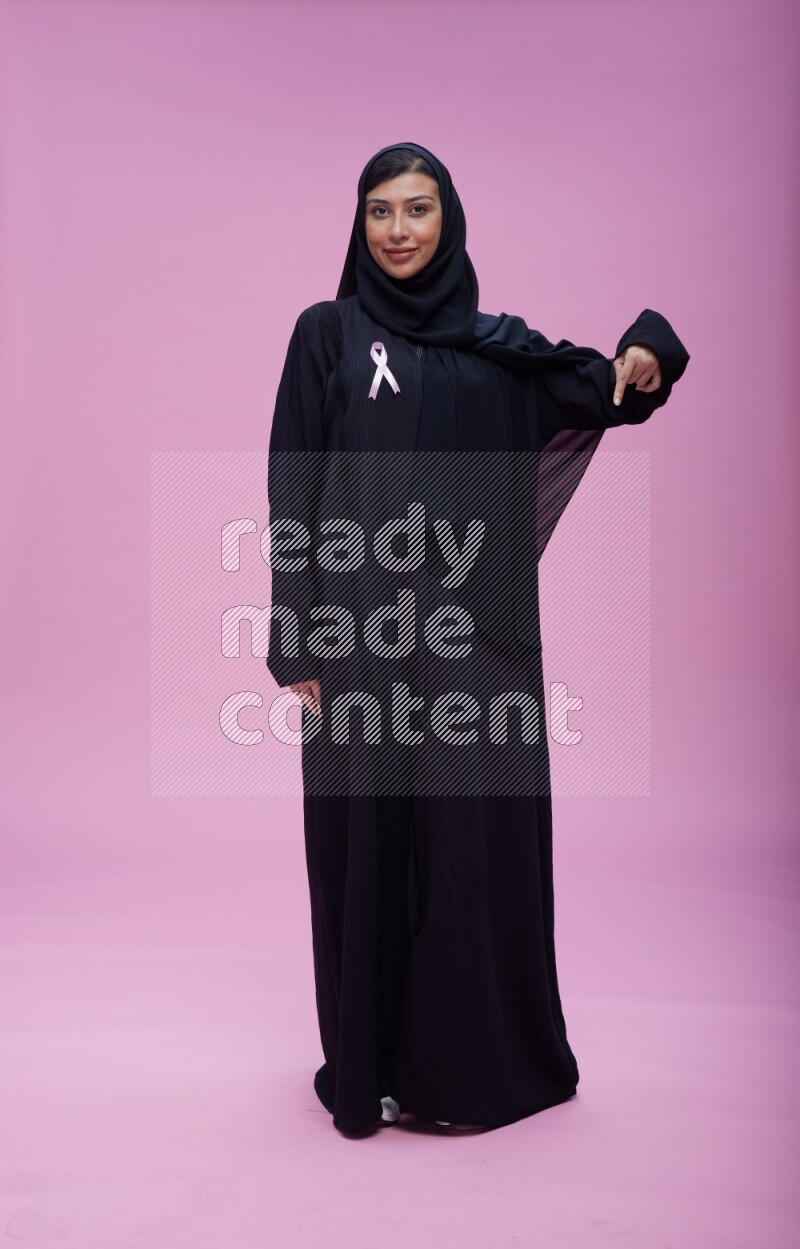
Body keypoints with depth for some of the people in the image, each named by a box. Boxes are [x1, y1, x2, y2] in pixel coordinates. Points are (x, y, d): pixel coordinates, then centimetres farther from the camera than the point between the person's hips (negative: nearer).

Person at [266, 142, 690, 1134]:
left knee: (480, 840, 5)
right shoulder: (327, 332, 6)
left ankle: (471, 1060, 24)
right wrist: (297, 645, -7)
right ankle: (370, 1063, 22)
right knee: (367, 841, 4)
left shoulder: (497, 344, 14)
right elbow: (294, 494, 0)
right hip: (363, 631, -2)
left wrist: (646, 355, -8)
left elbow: (610, 395, 17)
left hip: (477, 633, 2)